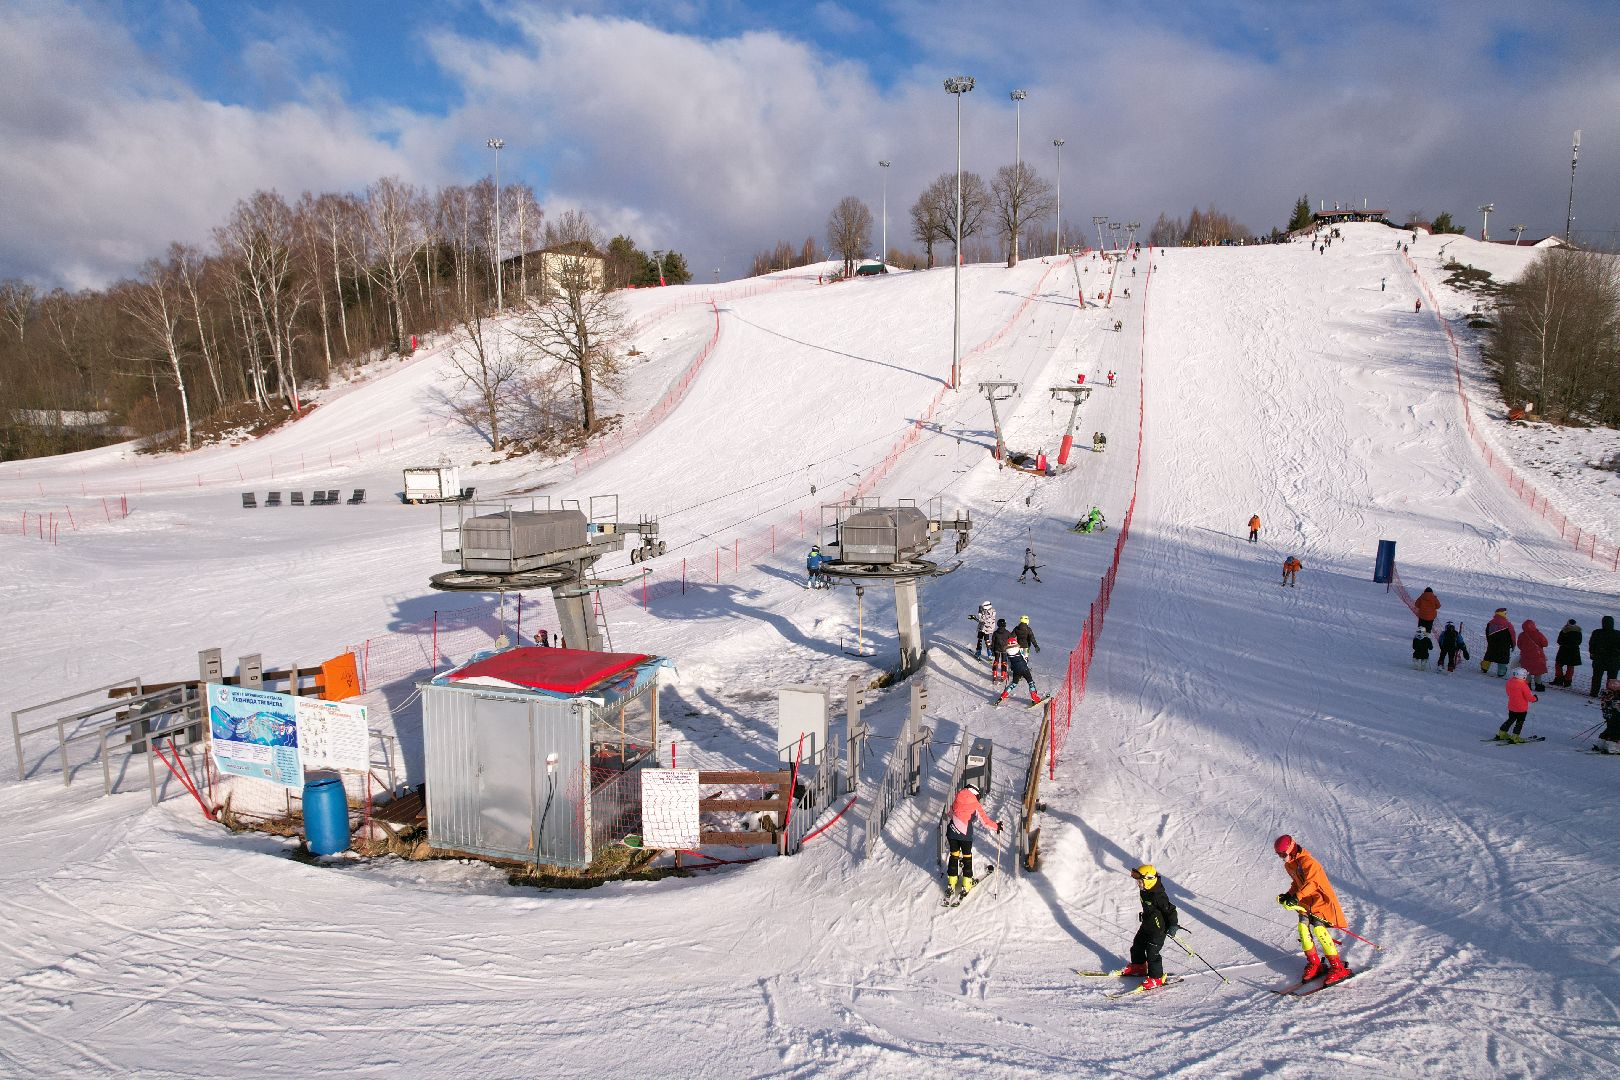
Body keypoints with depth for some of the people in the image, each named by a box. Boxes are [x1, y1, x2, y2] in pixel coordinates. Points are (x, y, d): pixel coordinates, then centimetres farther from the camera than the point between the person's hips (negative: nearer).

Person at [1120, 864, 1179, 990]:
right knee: (1137, 944, 20)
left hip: (1158, 928, -9)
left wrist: (1173, 925, -21)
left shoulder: (1158, 895, -31)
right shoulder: (1144, 891, -3)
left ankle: (1156, 978, 13)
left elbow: (1170, 910, -24)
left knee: (1152, 953, -4)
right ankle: (1138, 966, 42)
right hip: (1147, 925, 10)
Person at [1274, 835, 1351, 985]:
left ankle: (1338, 968, -8)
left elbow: (1312, 882, -33)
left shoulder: (1306, 861, -21)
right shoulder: (1289, 865, 10)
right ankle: (1314, 964, 8)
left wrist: (1296, 897, -40)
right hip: (1306, 903, 9)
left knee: (1319, 930, -17)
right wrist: (1289, 895, 7)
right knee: (1303, 928, -4)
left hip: (1321, 901, -9)